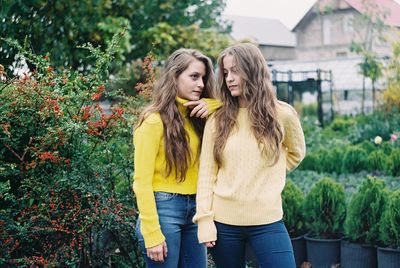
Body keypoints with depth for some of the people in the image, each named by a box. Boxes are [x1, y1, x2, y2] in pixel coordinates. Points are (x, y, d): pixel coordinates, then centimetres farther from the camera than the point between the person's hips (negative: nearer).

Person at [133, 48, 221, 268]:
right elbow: (142, 181, -13)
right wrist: (152, 234, -17)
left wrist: (211, 105, -6)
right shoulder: (154, 121, -10)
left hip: (194, 210, 7)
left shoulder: (196, 116, 9)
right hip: (163, 209, -6)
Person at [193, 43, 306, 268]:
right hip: (223, 221, 1)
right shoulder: (217, 120, 2)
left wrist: (268, 174, 8)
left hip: (267, 221, -1)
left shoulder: (282, 114, 1)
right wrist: (204, 220, -5)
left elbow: (296, 153, 18)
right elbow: (206, 173, 0)